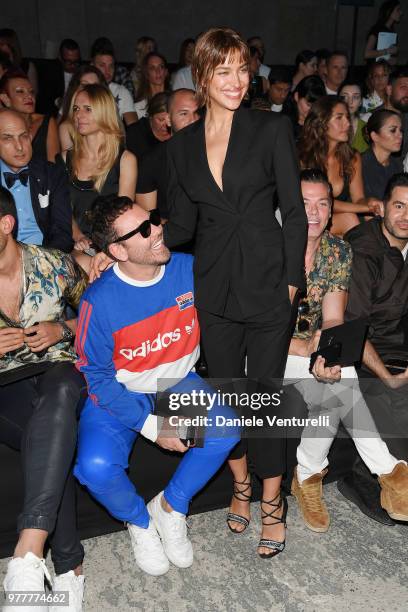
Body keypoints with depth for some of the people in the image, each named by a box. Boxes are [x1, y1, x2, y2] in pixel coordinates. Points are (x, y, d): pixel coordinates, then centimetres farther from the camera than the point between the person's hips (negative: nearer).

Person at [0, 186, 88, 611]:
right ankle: (69, 565, -19)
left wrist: (63, 330, -6)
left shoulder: (54, 265, -1)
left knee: (57, 394, -40)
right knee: (54, 438, -33)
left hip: (61, 372, 0)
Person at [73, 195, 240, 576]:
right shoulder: (99, 301, -23)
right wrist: (151, 425, -20)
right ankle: (139, 521, 11)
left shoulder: (190, 269, -14)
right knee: (96, 467, -25)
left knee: (226, 430, -20)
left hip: (177, 382, 3)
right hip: (118, 392, -3)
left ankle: (170, 506, 7)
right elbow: (95, 376, -15)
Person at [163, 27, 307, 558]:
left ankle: (272, 504, 22)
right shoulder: (181, 146, 8)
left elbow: (294, 210, -1)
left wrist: (291, 279, -7)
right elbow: (182, 224, 9)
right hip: (215, 288, 3)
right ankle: (242, 486, 35)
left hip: (267, 283, -3)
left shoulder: (272, 129, -1)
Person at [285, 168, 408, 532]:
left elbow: (333, 320, -8)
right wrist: (304, 346, -32)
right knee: (341, 376, -28)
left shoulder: (339, 252, -1)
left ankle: (308, 474, -9)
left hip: (315, 351, 4)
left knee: (329, 384, -30)